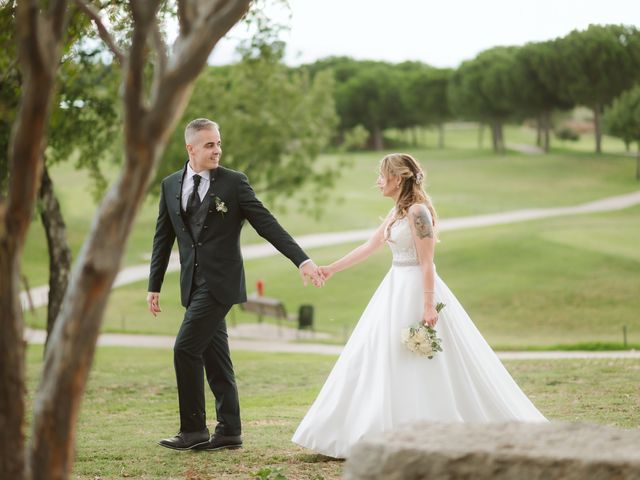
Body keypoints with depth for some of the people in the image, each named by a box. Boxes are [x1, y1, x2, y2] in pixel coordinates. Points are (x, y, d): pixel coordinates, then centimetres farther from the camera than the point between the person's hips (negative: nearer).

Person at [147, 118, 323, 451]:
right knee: (214, 358, 9)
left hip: (220, 282, -5)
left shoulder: (234, 183, -4)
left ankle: (193, 429, -4)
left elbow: (266, 224, -6)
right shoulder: (170, 186, 9)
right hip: (193, 283, 5)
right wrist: (154, 286, 13)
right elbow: (163, 238, 14)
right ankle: (228, 433, 15)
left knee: (186, 349, -12)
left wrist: (302, 260, -12)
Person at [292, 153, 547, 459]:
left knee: (422, 365, -7)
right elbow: (369, 247, 23)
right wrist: (331, 269, 27)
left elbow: (427, 263, -18)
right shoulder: (397, 212, 14)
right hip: (397, 290, 10)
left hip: (415, 290, -10)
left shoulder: (417, 211, -14)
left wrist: (429, 306, -23)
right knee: (377, 361, 10)